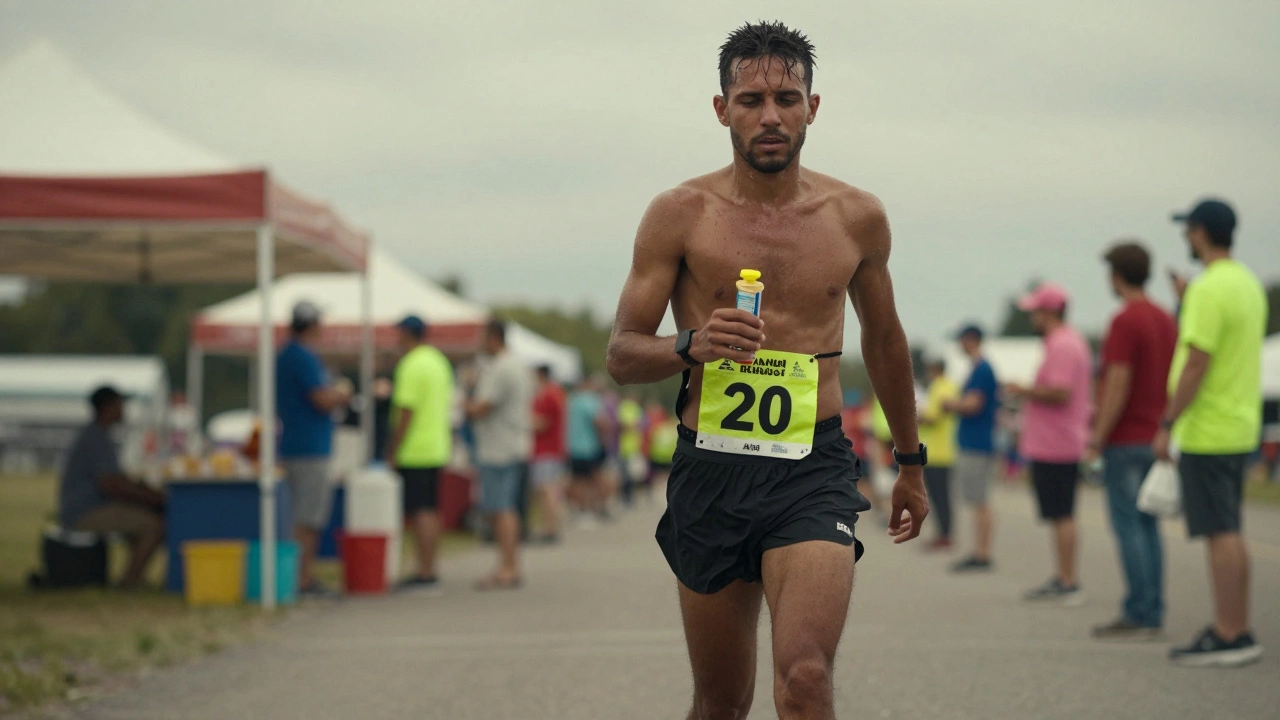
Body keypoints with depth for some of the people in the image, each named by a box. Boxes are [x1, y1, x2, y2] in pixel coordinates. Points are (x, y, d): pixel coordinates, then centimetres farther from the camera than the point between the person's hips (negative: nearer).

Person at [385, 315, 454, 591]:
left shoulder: (411, 365, -14)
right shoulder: (439, 361, 14)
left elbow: (406, 412, -18)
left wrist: (393, 452, -15)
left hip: (414, 452, -9)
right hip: (437, 448, 9)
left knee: (419, 512, -8)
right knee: (430, 511, 13)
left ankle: (426, 573, -10)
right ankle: (428, 571, 18)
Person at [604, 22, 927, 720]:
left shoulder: (857, 217, 6)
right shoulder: (681, 214, 0)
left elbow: (883, 338, 22)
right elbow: (622, 355, 1)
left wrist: (910, 462, 29)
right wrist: (691, 345, -21)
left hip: (814, 468, 0)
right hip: (710, 470, 0)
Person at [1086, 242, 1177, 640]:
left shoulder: (1125, 321, -15)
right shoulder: (1166, 320, 13)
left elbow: (1119, 384, -20)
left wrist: (1099, 437, -15)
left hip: (1126, 440, -9)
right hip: (1155, 438, 9)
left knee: (1128, 526, -6)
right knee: (1148, 525, 11)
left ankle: (1138, 614, -7)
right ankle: (1152, 613, 11)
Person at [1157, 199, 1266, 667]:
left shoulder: (1209, 289, -16)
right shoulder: (1250, 285, 13)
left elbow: (1197, 364, -20)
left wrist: (1167, 425, -16)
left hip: (1206, 432, -9)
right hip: (1240, 429, 10)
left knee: (1220, 533, -8)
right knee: (1230, 533, 13)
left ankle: (1228, 637, -7)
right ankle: (1237, 631, 17)